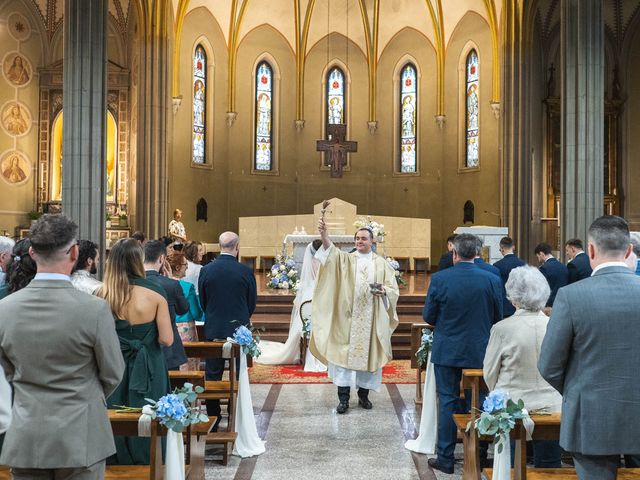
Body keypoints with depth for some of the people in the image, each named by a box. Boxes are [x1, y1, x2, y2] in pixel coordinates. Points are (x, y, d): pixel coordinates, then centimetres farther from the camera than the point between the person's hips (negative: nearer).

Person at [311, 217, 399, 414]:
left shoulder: (382, 263, 7)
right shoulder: (345, 259, 4)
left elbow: (394, 290, 7)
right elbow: (331, 251, -17)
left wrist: (383, 291, -16)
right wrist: (324, 235, -36)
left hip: (372, 319, 1)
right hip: (347, 317, -1)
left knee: (368, 354, 6)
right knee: (344, 353, -3)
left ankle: (363, 394, 20)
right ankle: (344, 397, 2)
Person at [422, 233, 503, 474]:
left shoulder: (439, 279, -13)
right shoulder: (492, 280, -8)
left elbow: (428, 316, -5)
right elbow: (497, 317, 1)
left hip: (447, 351, -1)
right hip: (480, 352, 2)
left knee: (448, 402, 7)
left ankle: (445, 458, 12)